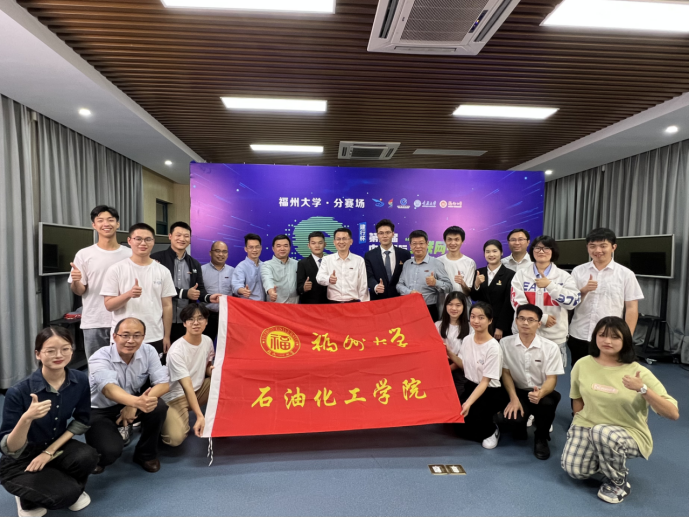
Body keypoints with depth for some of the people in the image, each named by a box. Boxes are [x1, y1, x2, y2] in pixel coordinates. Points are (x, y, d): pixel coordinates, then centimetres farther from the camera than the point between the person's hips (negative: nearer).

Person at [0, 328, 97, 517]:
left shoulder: (80, 380, -16)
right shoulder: (18, 391, -27)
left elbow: (81, 421, -1)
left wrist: (50, 451, -11)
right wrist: (26, 418, -43)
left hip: (56, 446, 4)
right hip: (20, 461, -3)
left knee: (87, 457, -28)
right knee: (66, 493, -25)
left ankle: (73, 490, 6)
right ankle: (27, 499, 9)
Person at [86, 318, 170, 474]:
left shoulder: (149, 351, -14)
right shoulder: (99, 358, -25)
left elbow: (163, 384, -18)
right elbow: (109, 389, -43)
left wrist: (134, 405, -33)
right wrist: (137, 401, -63)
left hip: (131, 404, 3)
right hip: (99, 410, -3)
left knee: (159, 407, -27)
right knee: (111, 450, -28)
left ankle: (146, 454, 0)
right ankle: (97, 457, 12)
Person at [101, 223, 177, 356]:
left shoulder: (163, 271, 3)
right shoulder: (116, 270, -2)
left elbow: (167, 306, 4)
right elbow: (109, 305, -3)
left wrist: (166, 337, 2)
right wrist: (129, 294, -22)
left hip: (155, 339, 2)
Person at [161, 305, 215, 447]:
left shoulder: (207, 341, -5)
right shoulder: (176, 351, -25)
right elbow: (187, 387, -28)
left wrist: (212, 370, -14)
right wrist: (199, 416, -34)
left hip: (199, 390, 6)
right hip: (176, 396, -6)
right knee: (176, 438, -26)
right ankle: (162, 420, 8)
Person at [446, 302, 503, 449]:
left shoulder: (493, 347, -21)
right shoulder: (467, 340, -3)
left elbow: (485, 381, -19)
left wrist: (469, 403, -29)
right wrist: (449, 353, -3)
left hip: (489, 393, -6)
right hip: (470, 386, 6)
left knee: (466, 417, -21)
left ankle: (491, 430, 8)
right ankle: (484, 422, 16)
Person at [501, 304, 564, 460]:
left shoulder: (551, 347, -11)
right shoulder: (505, 343, -7)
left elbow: (552, 378, -12)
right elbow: (506, 373, -1)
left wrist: (540, 393, -35)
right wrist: (513, 398, -14)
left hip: (543, 392, 0)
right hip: (518, 392, 0)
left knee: (548, 401, -36)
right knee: (512, 415, -30)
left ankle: (541, 438, -4)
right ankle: (520, 424, 14)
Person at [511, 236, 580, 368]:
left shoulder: (563, 276, 3)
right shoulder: (521, 274, 3)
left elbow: (573, 301, -12)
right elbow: (518, 303, -6)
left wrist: (550, 285, -21)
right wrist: (543, 318, -12)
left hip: (555, 337, 0)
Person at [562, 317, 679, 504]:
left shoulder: (639, 372, -16)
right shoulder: (582, 364, -7)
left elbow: (673, 414, -20)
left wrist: (643, 389, -33)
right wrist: (581, 422, 3)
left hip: (629, 433, -3)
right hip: (588, 426, 3)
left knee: (603, 433, -37)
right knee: (574, 470, -14)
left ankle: (619, 483, -6)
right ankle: (601, 456, 20)